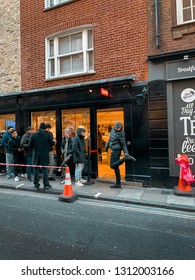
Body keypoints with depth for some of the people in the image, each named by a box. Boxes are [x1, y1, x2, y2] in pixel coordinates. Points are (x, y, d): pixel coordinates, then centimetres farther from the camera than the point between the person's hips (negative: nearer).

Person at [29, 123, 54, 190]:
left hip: (36, 154, 1)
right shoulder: (47, 135, -8)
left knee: (36, 169, 12)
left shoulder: (33, 135, -3)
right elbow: (52, 143, 2)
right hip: (45, 155, -1)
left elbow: (30, 145, 1)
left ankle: (36, 185, 18)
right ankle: (46, 185, 11)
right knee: (45, 169, 7)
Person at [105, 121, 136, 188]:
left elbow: (124, 144, -13)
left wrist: (126, 153, -20)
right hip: (114, 150, 8)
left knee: (112, 165, -13)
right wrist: (107, 146, 23)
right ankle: (118, 184, 15)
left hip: (116, 150, -8)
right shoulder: (113, 130, 9)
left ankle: (126, 157, -21)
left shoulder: (121, 133, -15)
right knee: (115, 166, 9)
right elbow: (110, 139, 22)